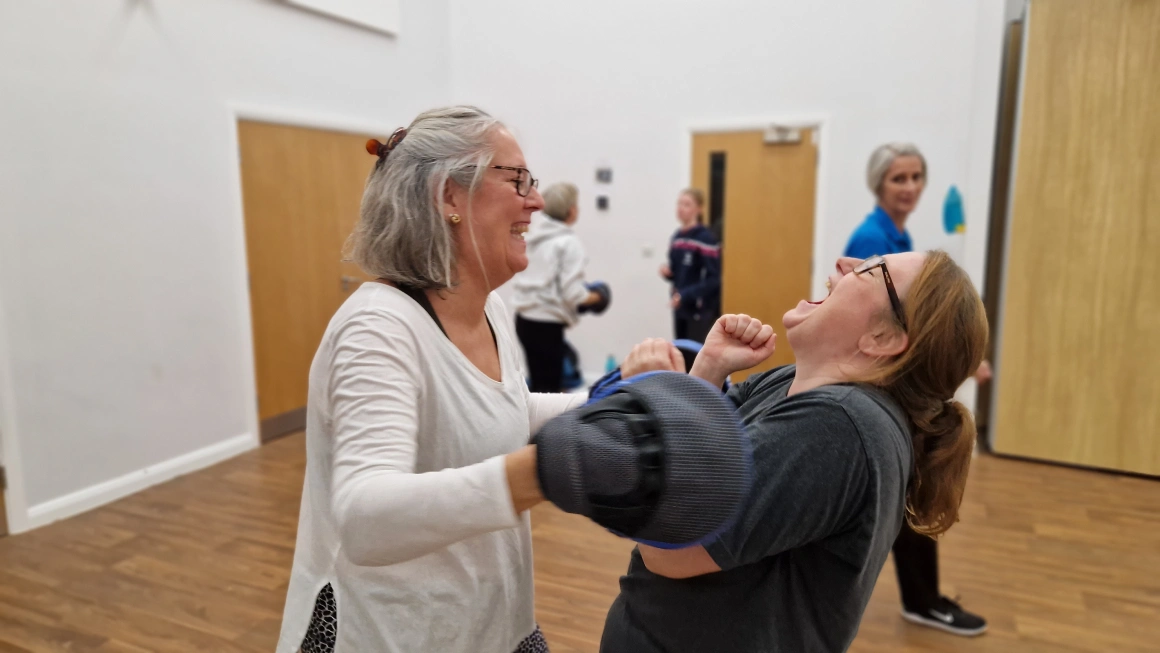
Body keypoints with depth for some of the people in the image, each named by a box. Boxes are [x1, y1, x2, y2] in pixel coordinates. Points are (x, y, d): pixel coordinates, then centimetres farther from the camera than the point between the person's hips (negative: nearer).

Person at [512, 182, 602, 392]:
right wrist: (593, 297, 3)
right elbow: (572, 292, -17)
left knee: (539, 383, 18)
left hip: (524, 318, 8)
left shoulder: (535, 236, 8)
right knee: (549, 386, 0)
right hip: (547, 324, -7)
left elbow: (519, 278, 12)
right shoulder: (569, 242, -13)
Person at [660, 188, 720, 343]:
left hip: (701, 310, -7)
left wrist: (686, 295, -24)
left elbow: (714, 279, -18)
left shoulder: (706, 238, -14)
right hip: (680, 307, 8)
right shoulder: (677, 237, 10)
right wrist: (667, 272, -3)